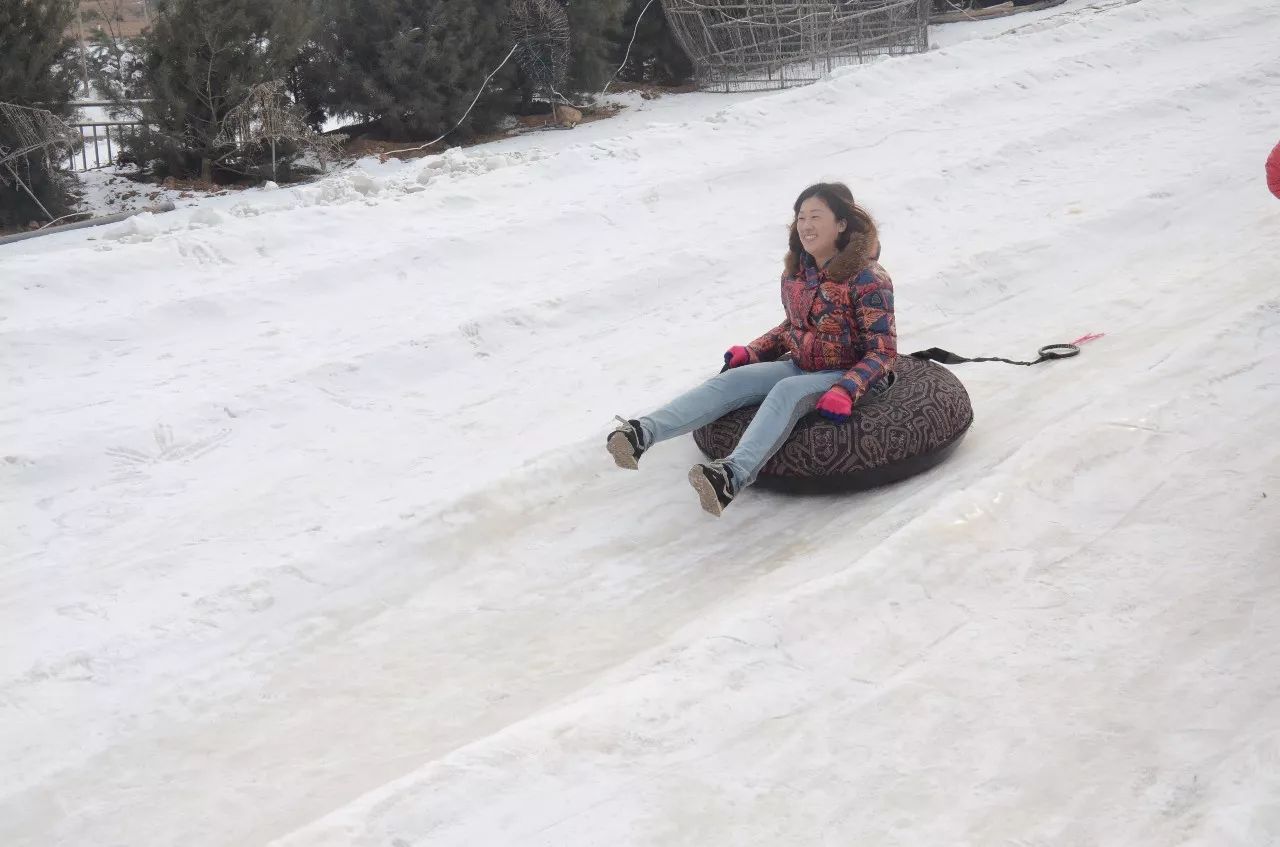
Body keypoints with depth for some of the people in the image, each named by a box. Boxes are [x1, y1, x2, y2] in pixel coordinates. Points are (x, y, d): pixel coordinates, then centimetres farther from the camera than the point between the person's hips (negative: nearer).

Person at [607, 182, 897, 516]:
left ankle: (733, 475, -63)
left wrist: (845, 392, -31)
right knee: (730, 380, -18)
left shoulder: (867, 280, -16)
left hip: (850, 375, -7)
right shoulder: (796, 273, 5)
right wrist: (751, 352, 6)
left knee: (786, 391, -37)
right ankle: (642, 433, -39)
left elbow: (883, 351, -16)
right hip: (800, 365, 7)